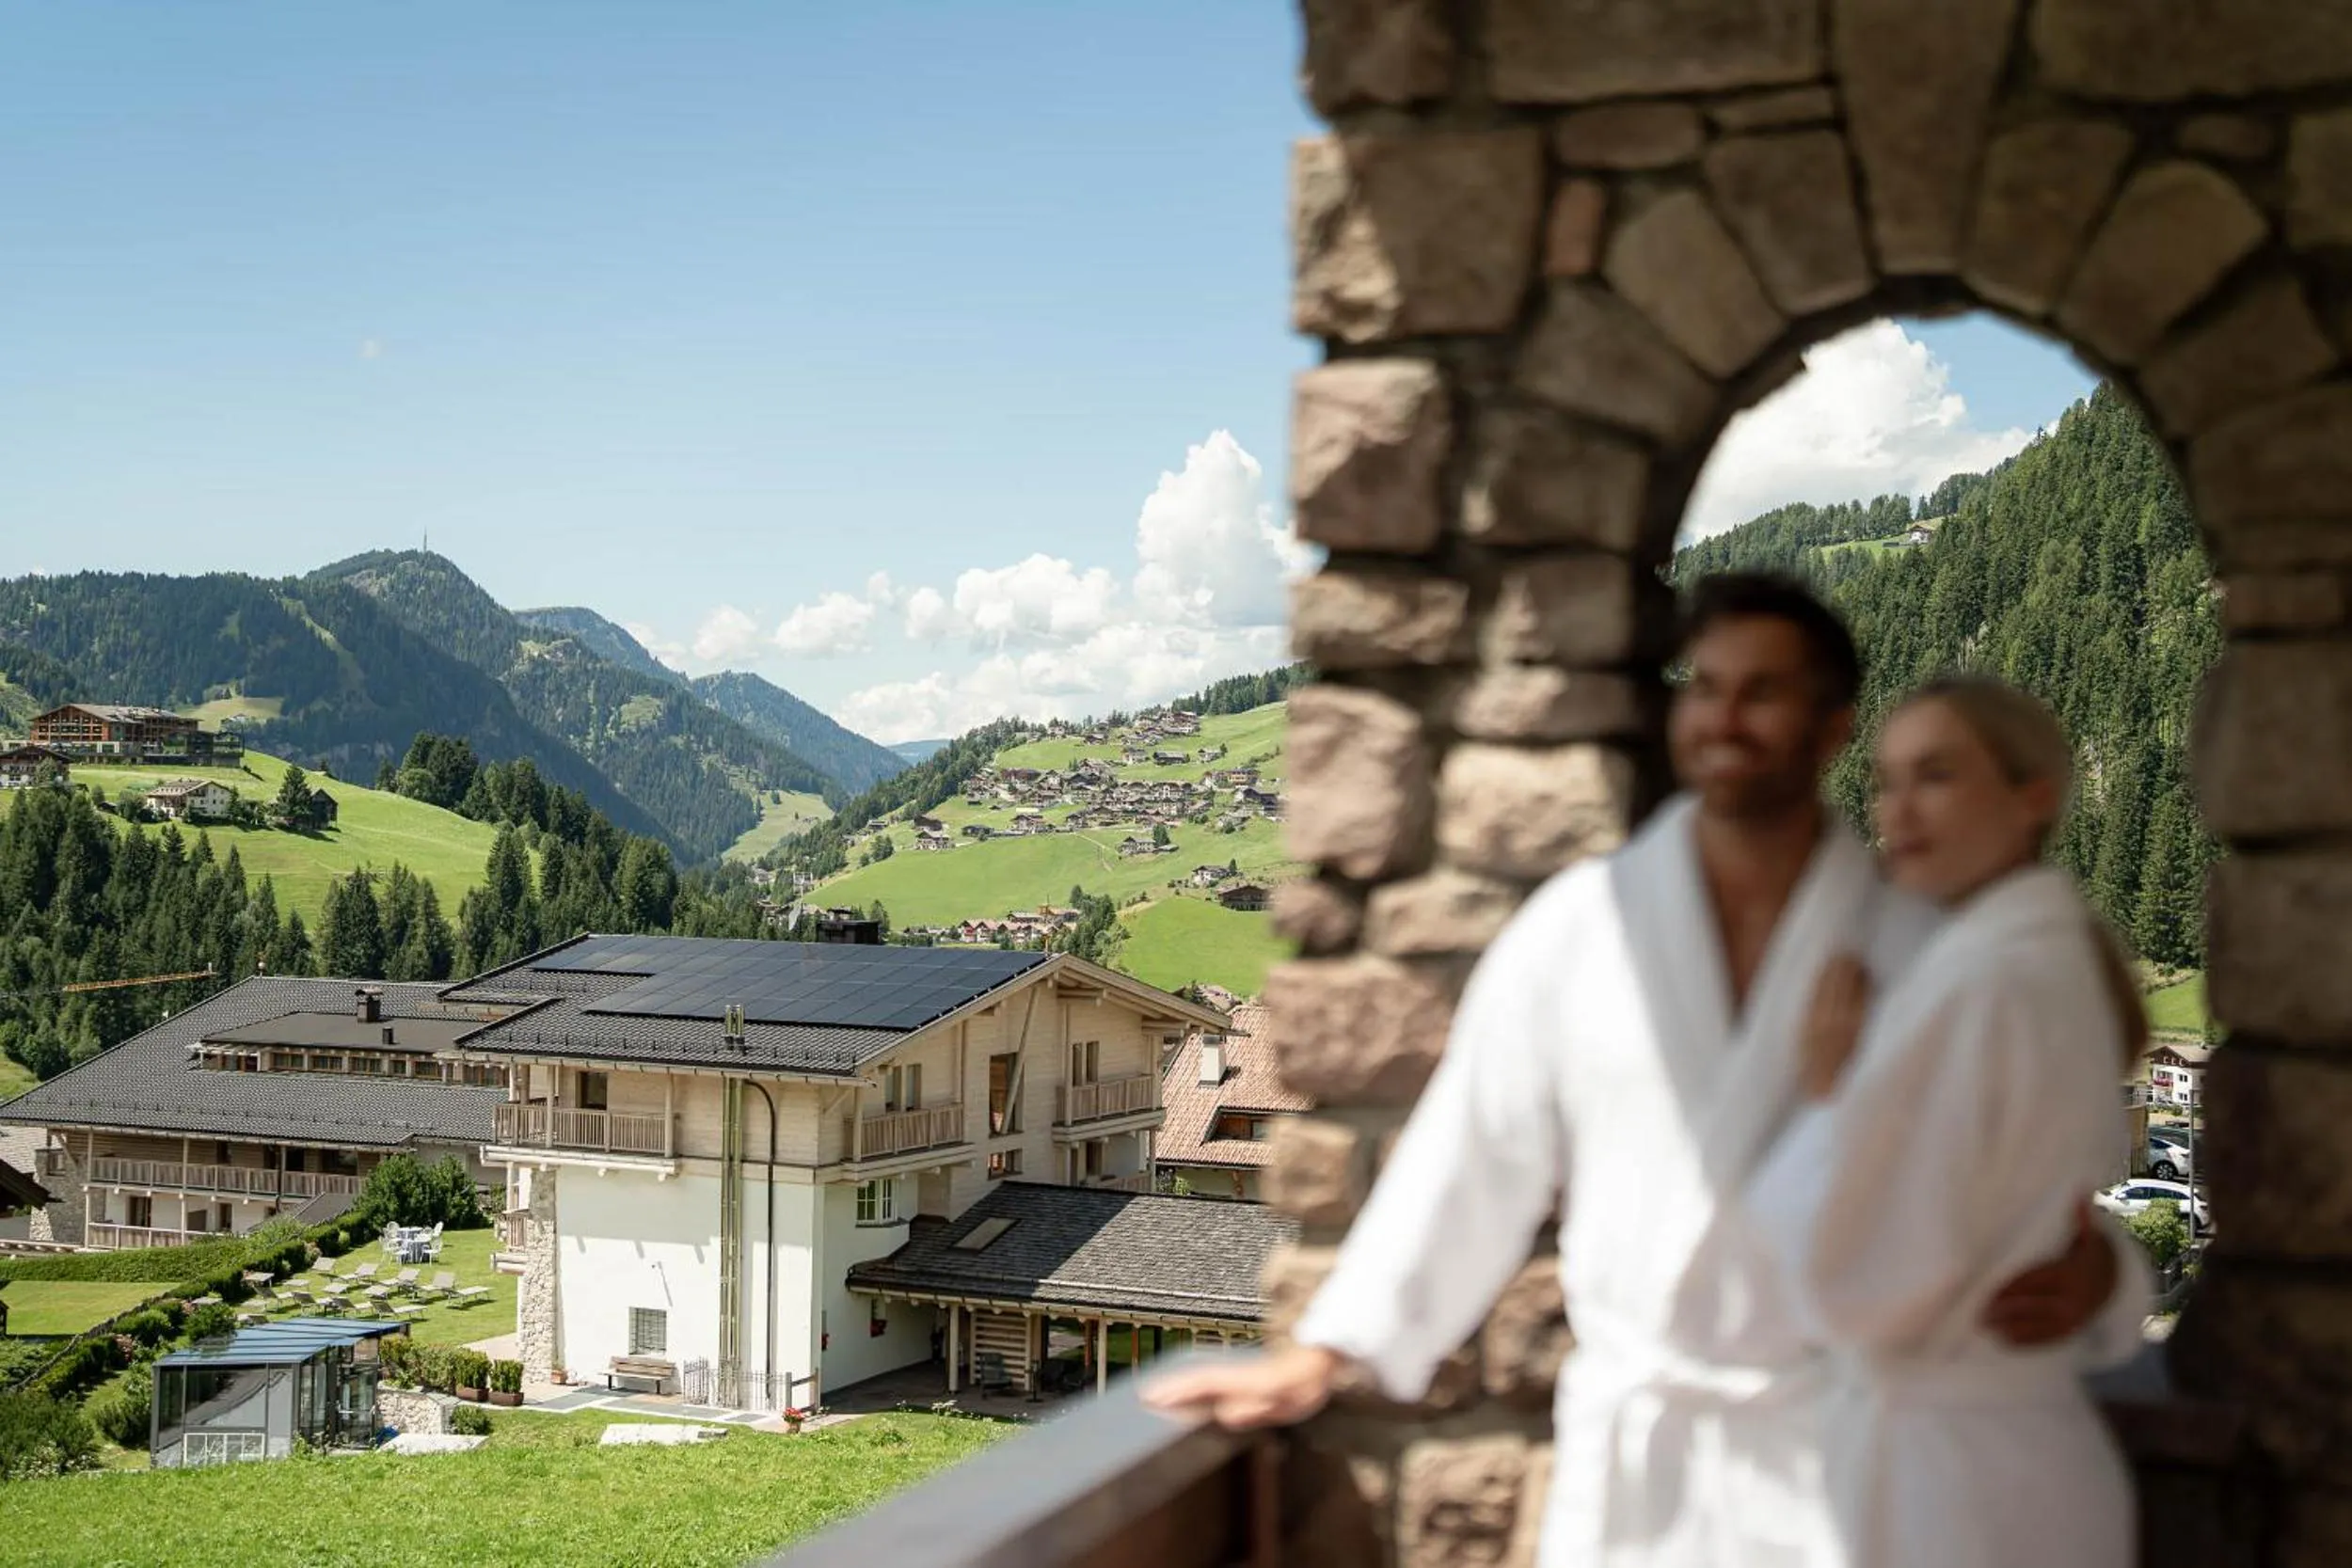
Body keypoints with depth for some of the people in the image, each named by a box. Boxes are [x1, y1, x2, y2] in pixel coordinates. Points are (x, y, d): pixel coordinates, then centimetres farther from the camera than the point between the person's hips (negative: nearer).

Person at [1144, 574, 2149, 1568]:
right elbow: (1476, 1153, 2)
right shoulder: (1577, 926, -3)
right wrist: (1322, 1355, 3)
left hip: (1827, 1459, 0)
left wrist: (2083, 1267, -22)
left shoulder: (1913, 951, -4)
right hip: (1624, 1460, 1)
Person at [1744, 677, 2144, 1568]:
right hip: (2030, 1448, 9)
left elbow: (1855, 1278, -21)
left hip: (1940, 1473, -9)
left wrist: (1824, 1096, -11)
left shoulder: (1974, 984, -20)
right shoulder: (2066, 967, 8)